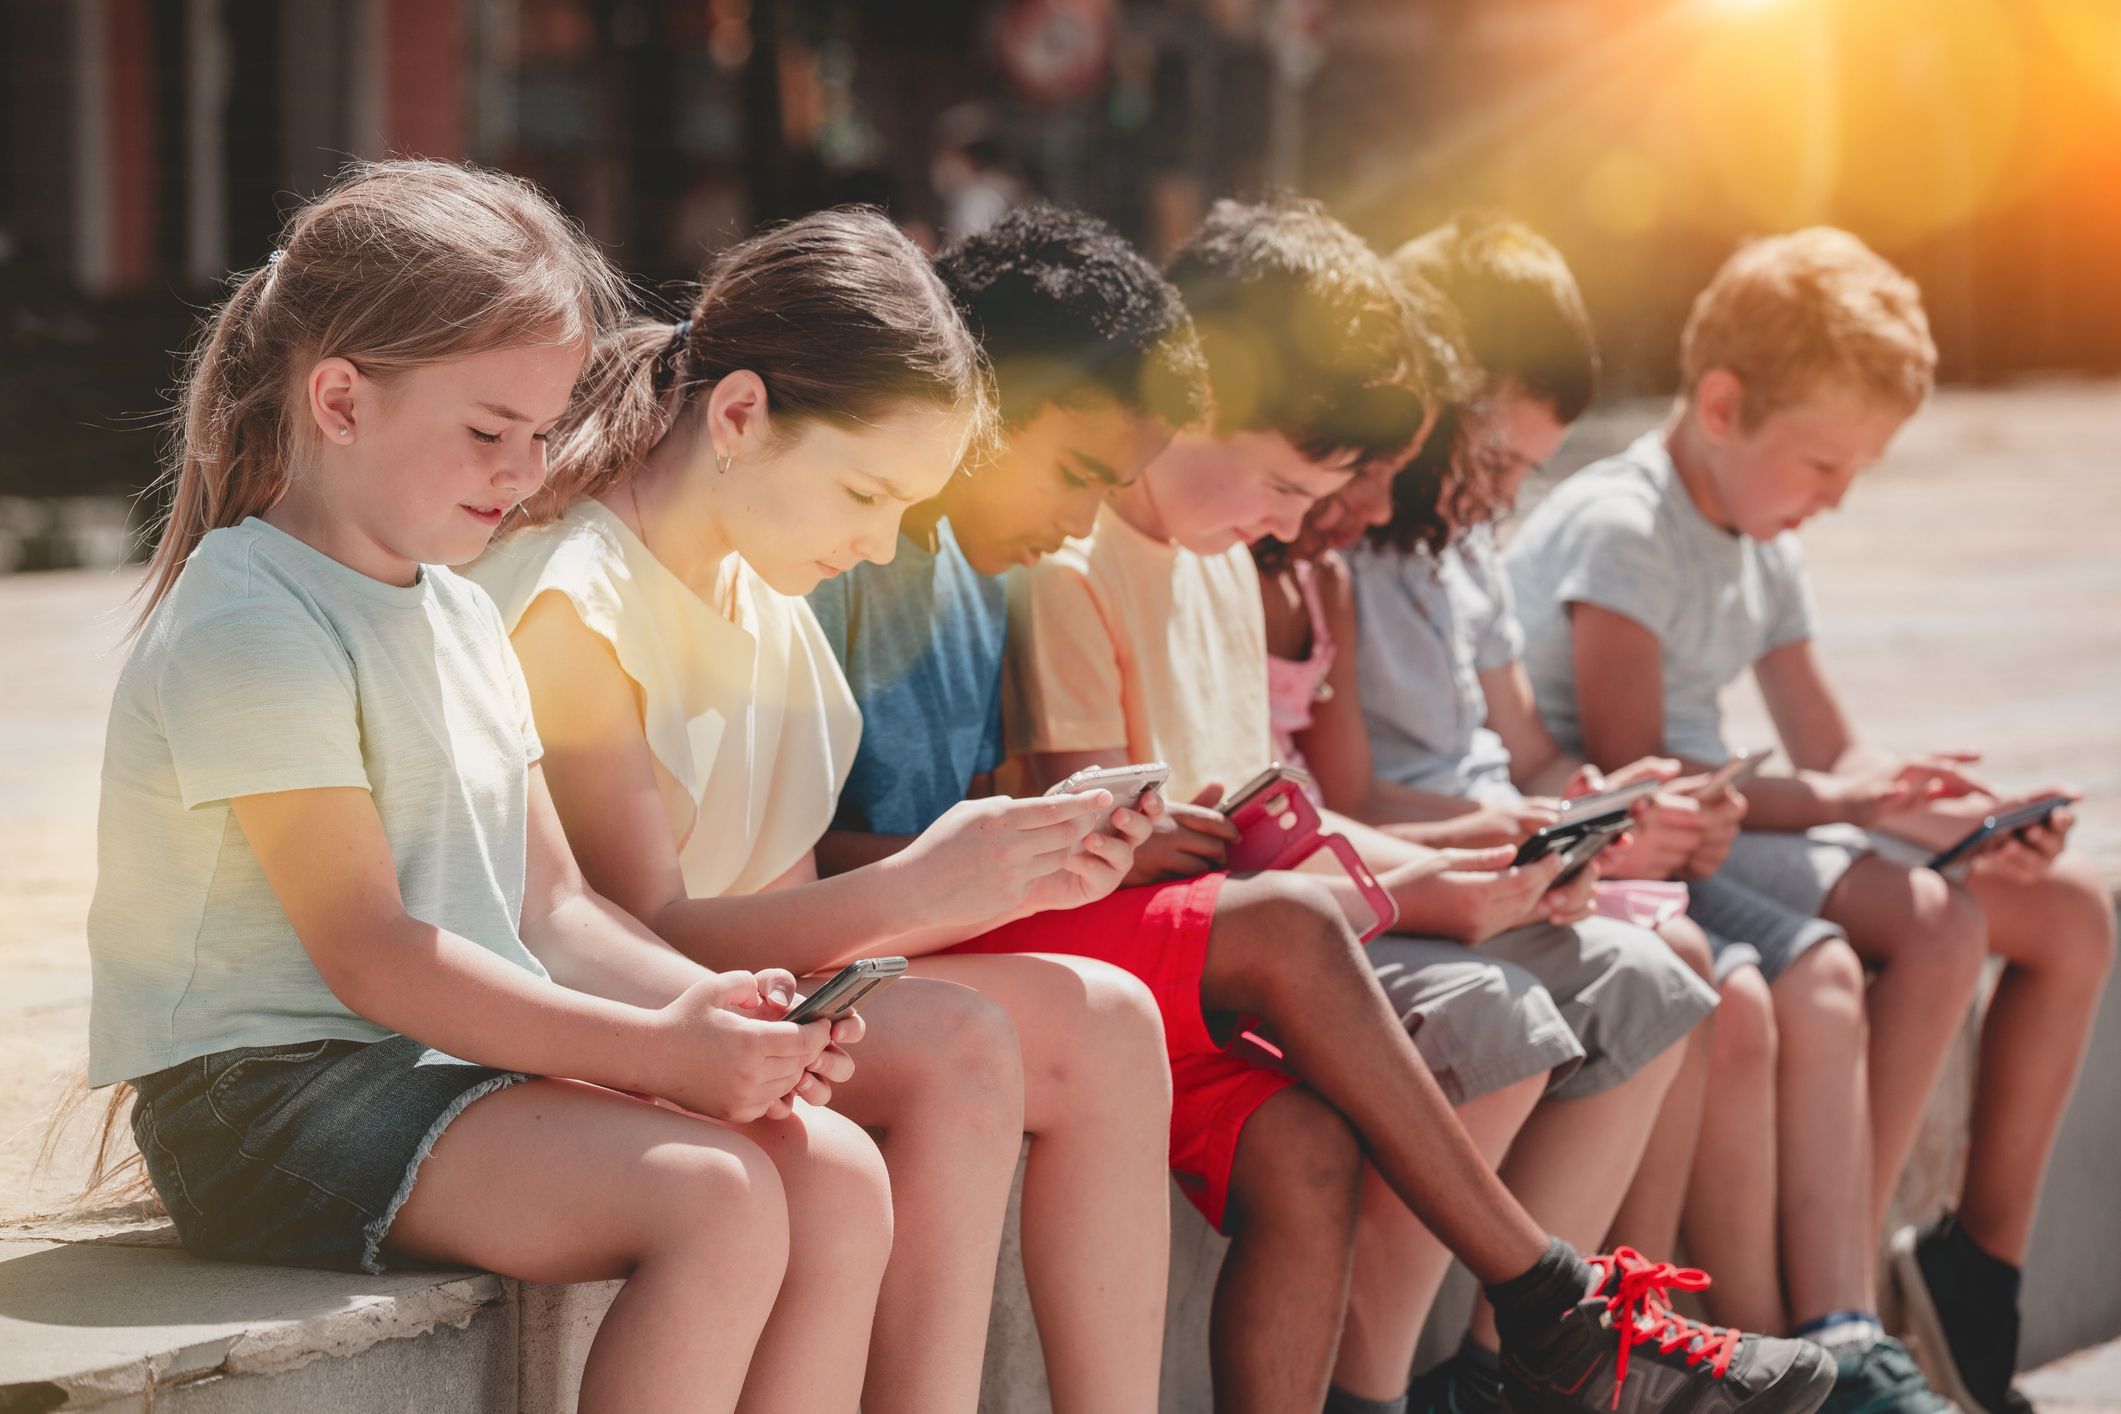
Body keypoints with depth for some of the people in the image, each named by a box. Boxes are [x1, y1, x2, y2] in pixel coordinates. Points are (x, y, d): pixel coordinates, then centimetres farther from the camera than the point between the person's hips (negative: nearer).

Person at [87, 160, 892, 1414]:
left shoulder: (461, 616, 18)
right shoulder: (248, 634, -13)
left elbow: (552, 903, 16)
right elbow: (367, 954, -18)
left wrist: (716, 1008, -4)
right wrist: (653, 1049, -23)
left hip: (467, 1065, 9)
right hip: (277, 1093, -9)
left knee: (840, 1175, -10)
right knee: (716, 1198, -27)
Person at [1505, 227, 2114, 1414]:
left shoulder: (1764, 549, 15)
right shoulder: (1619, 531, -14)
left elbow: (1835, 755, 15)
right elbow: (1631, 774, -21)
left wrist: (1943, 808, -5)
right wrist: (1827, 800, -24)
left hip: (1732, 823, 10)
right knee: (1936, 926, -31)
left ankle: (1983, 1260, 5)